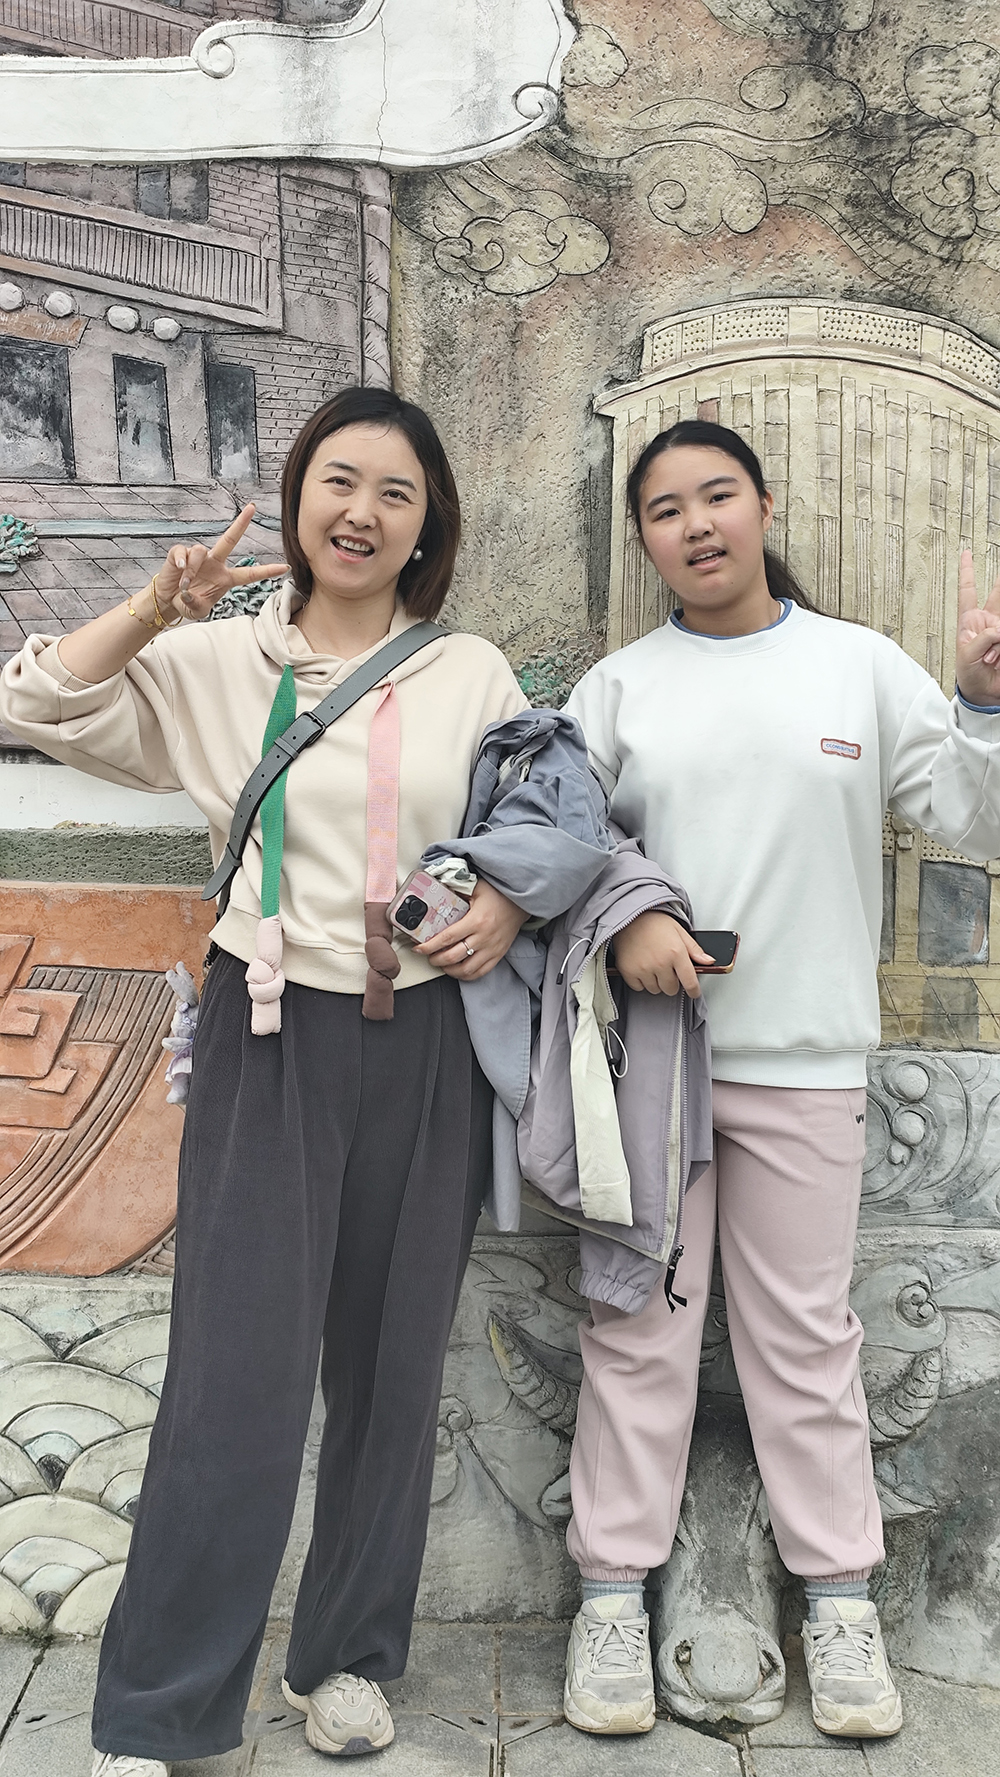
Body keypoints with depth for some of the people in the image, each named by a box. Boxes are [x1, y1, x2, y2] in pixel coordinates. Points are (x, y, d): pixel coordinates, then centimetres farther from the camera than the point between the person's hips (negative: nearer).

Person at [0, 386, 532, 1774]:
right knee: (240, 1373, -5)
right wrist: (161, 606, -13)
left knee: (394, 1364, 11)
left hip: (423, 1047, 2)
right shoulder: (219, 663, 3)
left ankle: (347, 1655, 32)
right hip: (272, 1043, -2)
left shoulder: (473, 674, 6)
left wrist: (514, 903, -7)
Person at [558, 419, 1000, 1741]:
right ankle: (616, 1590, 21)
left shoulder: (861, 665, 5)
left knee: (805, 1329, 9)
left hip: (803, 1057, 0)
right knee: (638, 1323, 7)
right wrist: (628, 919, -13)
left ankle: (839, 1595, 25)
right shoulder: (617, 687, 7)